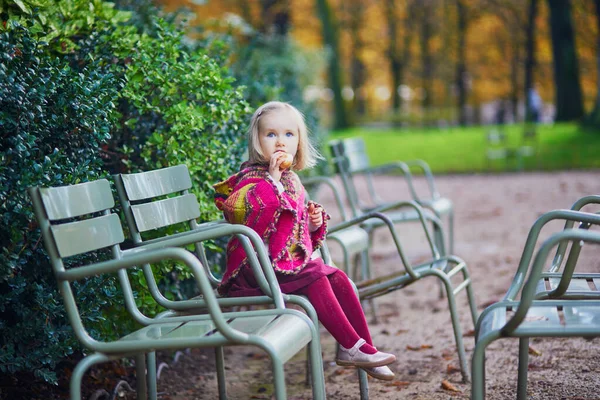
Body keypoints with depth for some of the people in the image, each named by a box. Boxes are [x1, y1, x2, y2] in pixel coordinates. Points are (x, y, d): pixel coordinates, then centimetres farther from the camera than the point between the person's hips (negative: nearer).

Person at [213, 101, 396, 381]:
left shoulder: (291, 179, 15)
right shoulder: (252, 177, -12)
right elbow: (242, 213, -35)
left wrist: (313, 222, 5)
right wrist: (272, 179, -33)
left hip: (295, 261, 9)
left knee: (338, 278, -3)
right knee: (316, 281, -23)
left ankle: (363, 346, 0)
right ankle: (351, 347, -15)